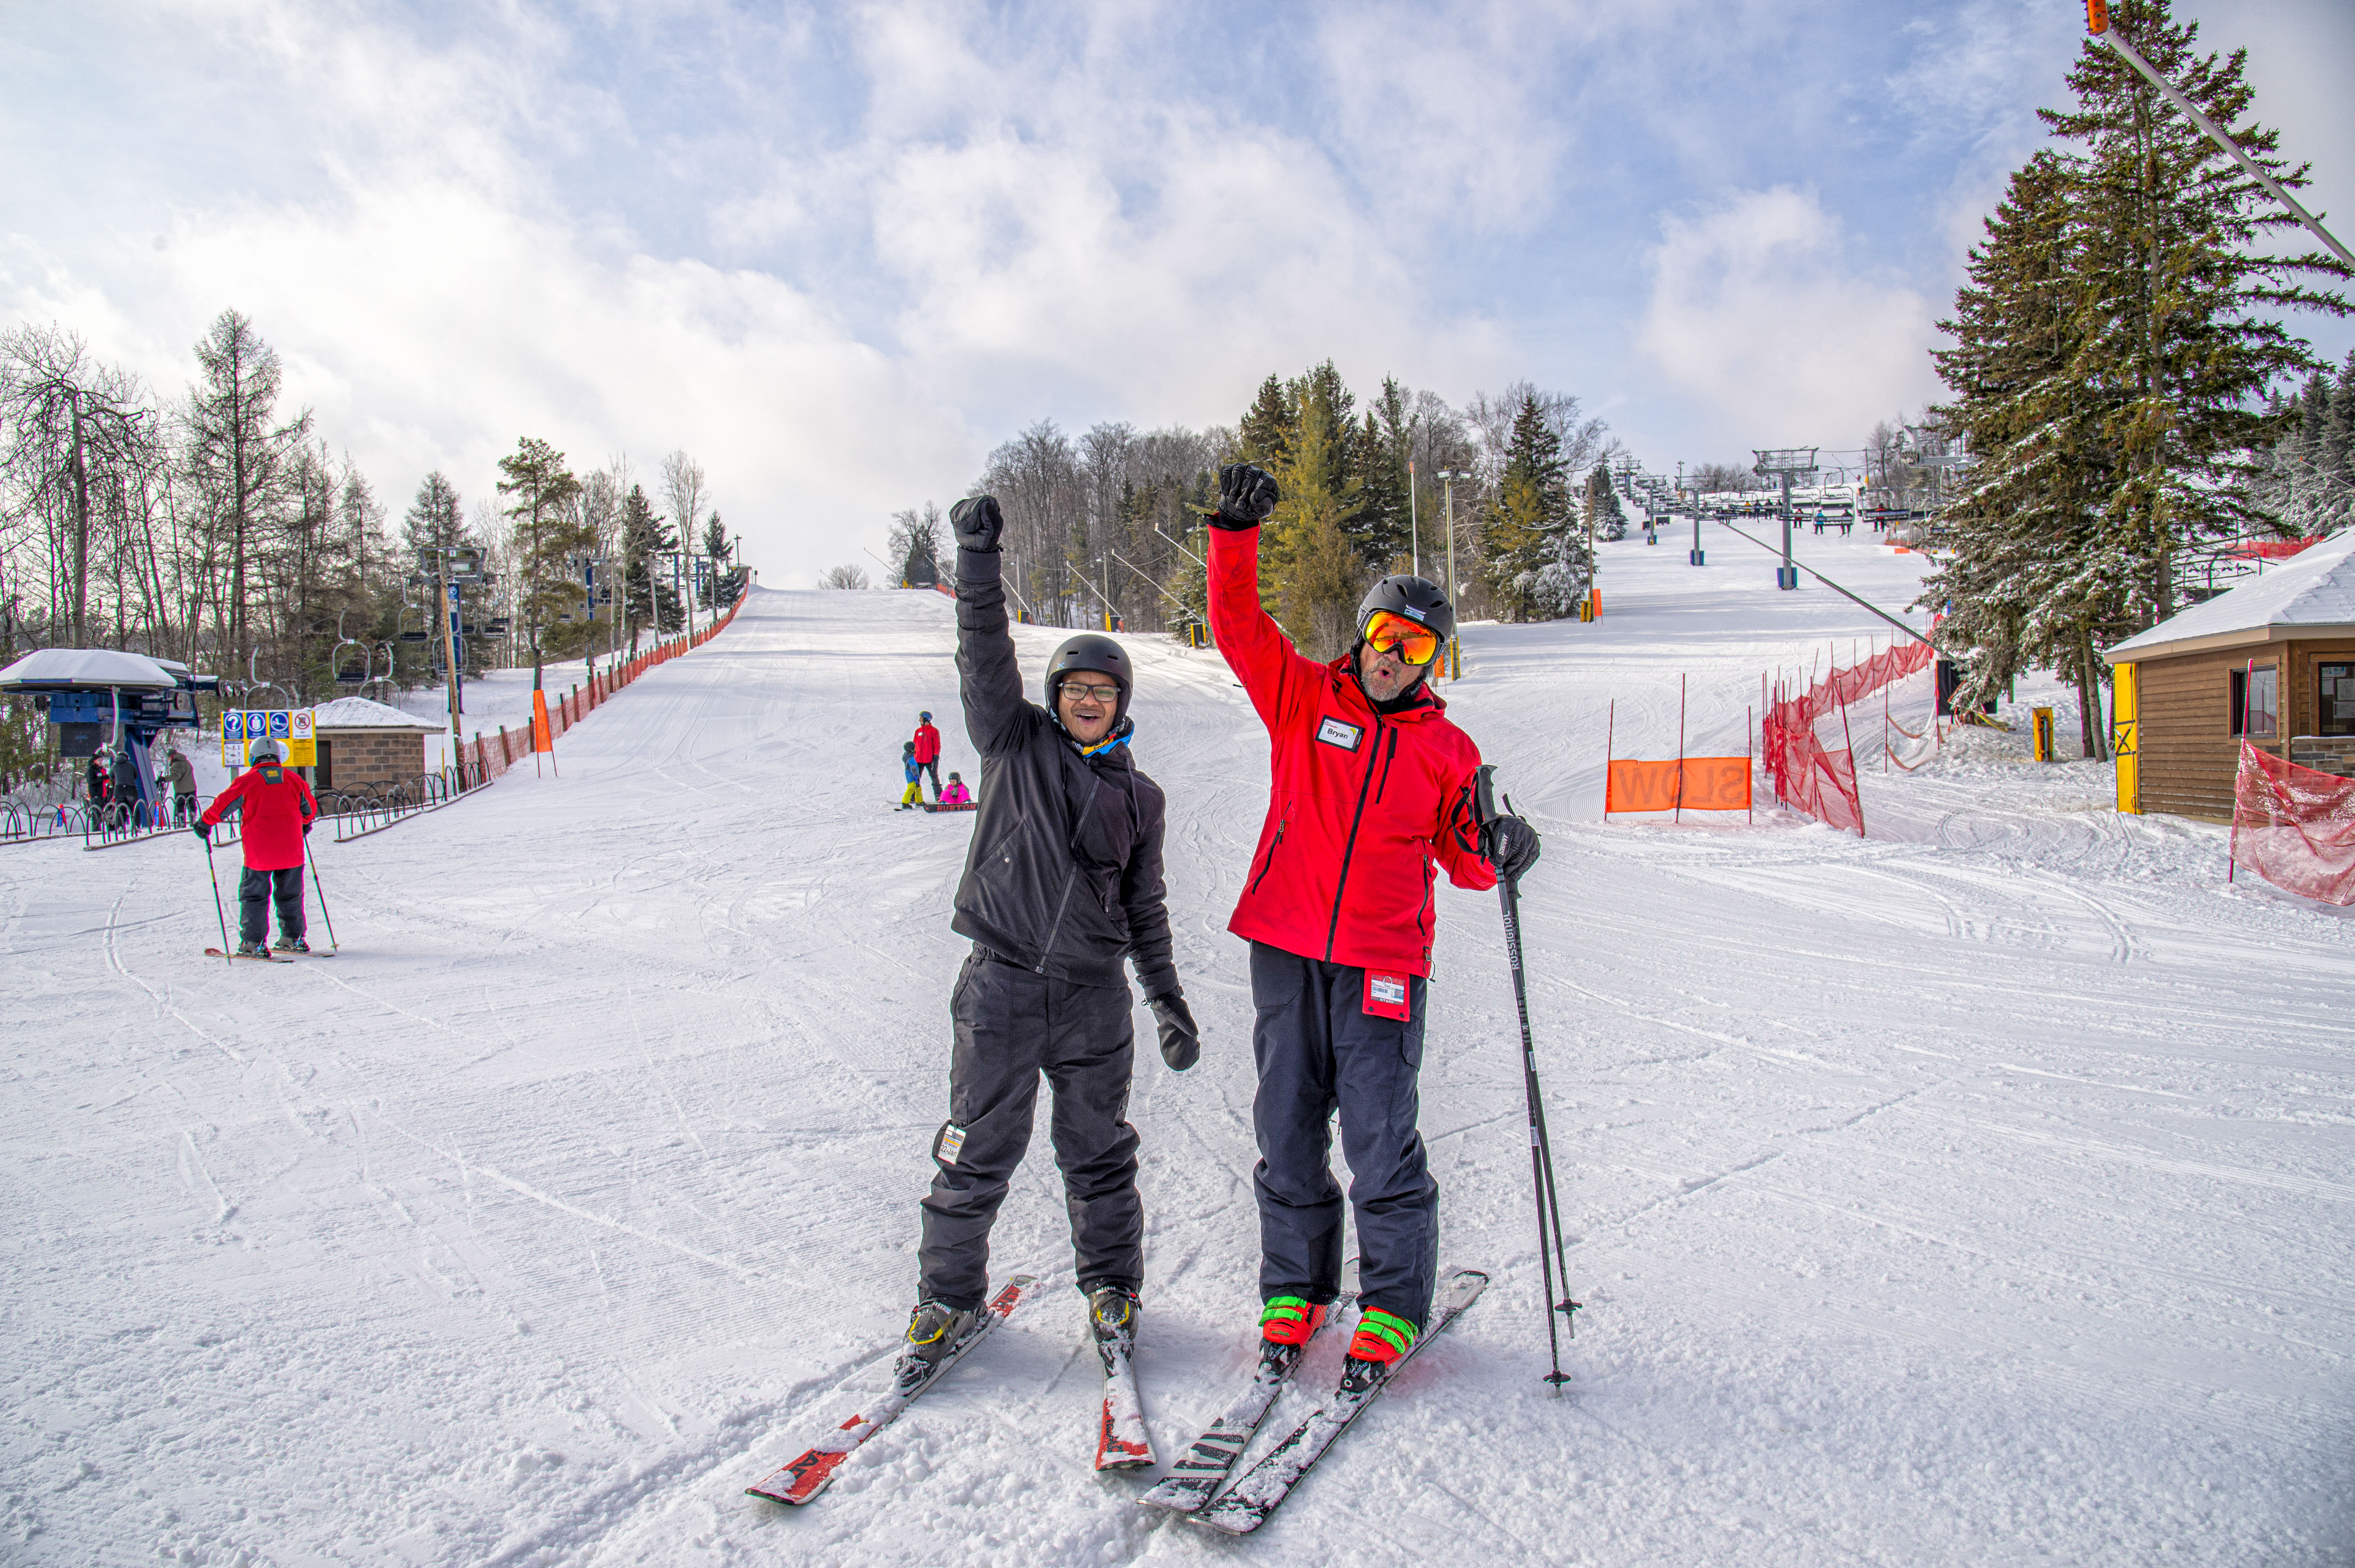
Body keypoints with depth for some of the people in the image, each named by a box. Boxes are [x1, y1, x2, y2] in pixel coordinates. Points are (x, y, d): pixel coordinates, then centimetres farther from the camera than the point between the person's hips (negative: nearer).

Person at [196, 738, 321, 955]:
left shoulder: (248, 780, -5)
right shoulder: (293, 778, 6)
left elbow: (224, 803, -4)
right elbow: (310, 806, 17)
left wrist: (205, 822, 12)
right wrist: (305, 825, 36)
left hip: (259, 853, -3)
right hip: (291, 852, 3)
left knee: (253, 896, 6)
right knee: (290, 896, 15)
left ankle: (253, 943, 1)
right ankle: (293, 939, 16)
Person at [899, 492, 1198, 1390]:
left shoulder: (1139, 796, 11)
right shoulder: (1016, 742, 6)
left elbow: (1144, 905, 15)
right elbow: (986, 654, -8)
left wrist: (1167, 996, 9)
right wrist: (978, 555, -19)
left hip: (1094, 992, 2)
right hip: (1003, 982, -2)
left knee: (1098, 1151, 11)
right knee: (978, 1150, 4)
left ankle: (1111, 1288, 29)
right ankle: (949, 1296, 21)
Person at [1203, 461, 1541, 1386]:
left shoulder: (1447, 749, 8)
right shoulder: (1303, 696, 7)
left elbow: (1462, 859, 9)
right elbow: (1238, 626, 0)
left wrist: (1496, 854, -13)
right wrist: (1237, 535, -12)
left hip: (1383, 963, -1)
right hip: (1285, 947, 1)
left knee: (1380, 1142, -2)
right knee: (1287, 1129, 9)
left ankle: (1392, 1307, 16)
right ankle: (1293, 1288, 26)